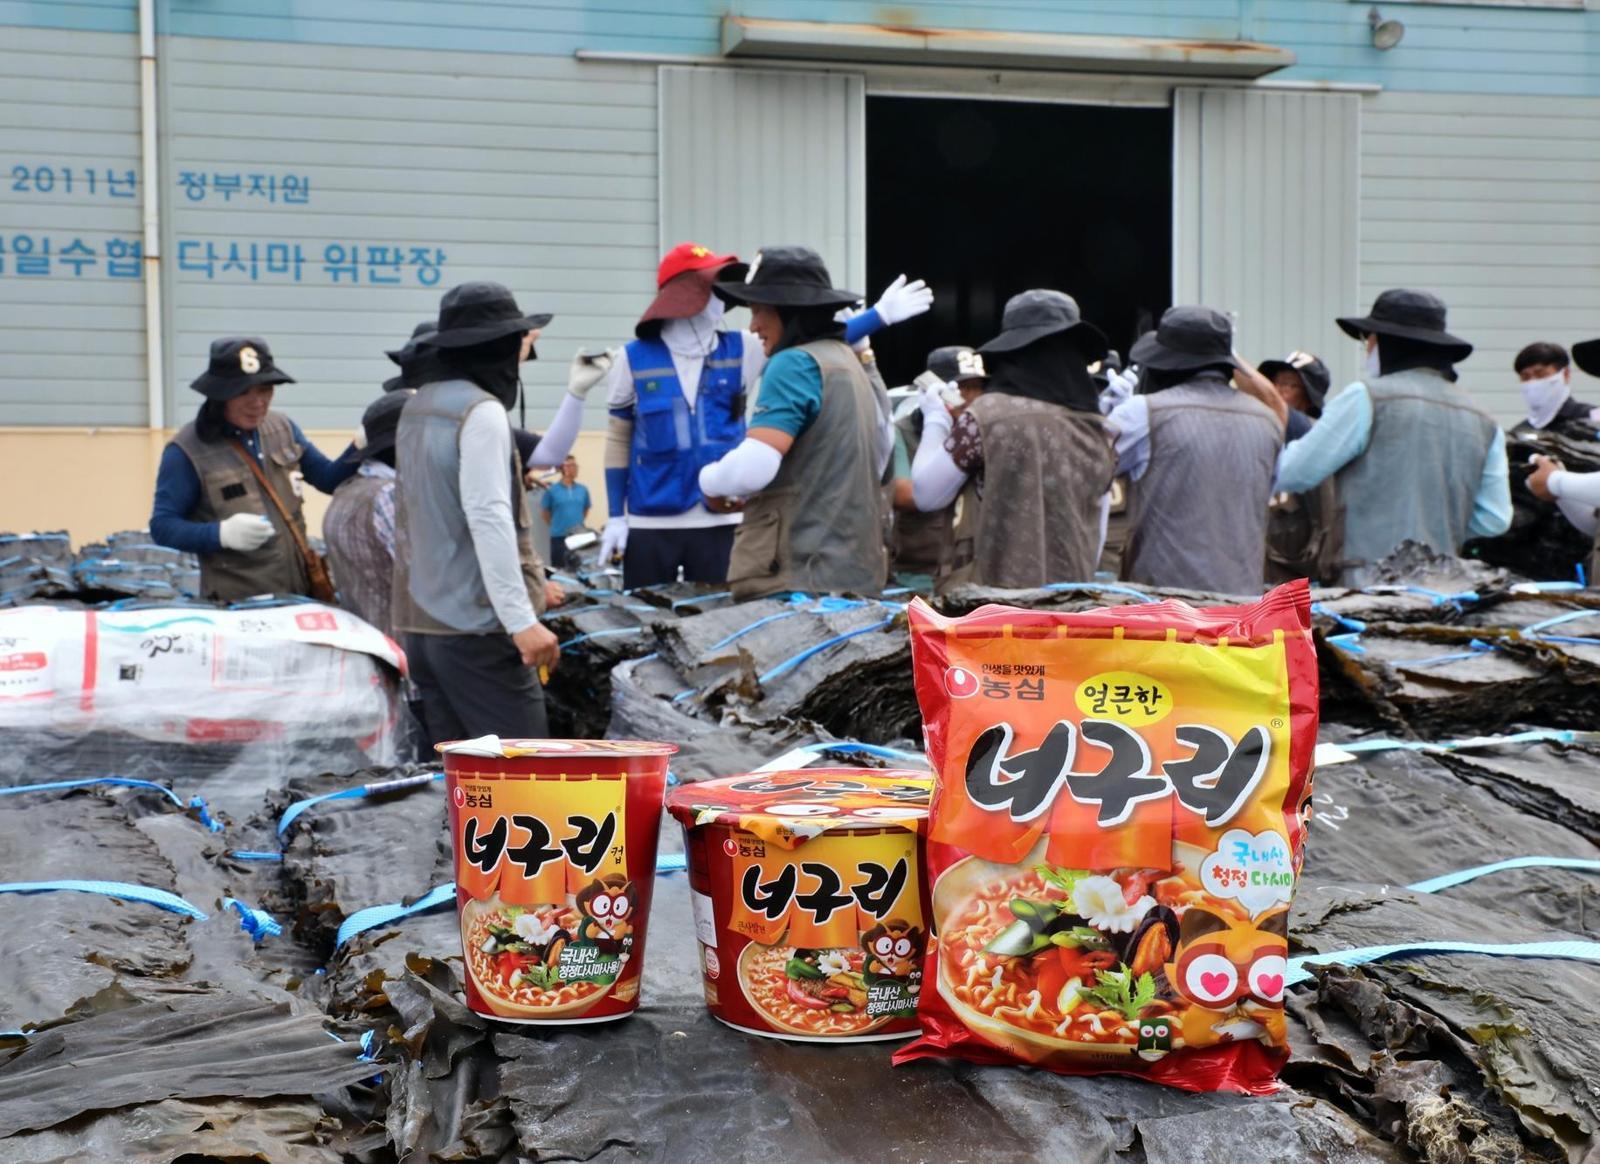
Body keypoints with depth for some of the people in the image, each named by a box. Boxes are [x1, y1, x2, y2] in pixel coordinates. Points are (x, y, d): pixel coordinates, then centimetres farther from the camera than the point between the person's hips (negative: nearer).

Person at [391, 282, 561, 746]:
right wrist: (522, 620, -24)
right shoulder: (482, 411, -12)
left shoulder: (418, 407, 15)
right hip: (476, 626, -9)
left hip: (421, 625, 9)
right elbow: (488, 518, -22)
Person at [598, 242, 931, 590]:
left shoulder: (740, 350, 3)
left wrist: (878, 315, -5)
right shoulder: (635, 358, -2)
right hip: (650, 524, -2)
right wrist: (615, 517, 2)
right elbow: (619, 440, 5)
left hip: (720, 521, 2)